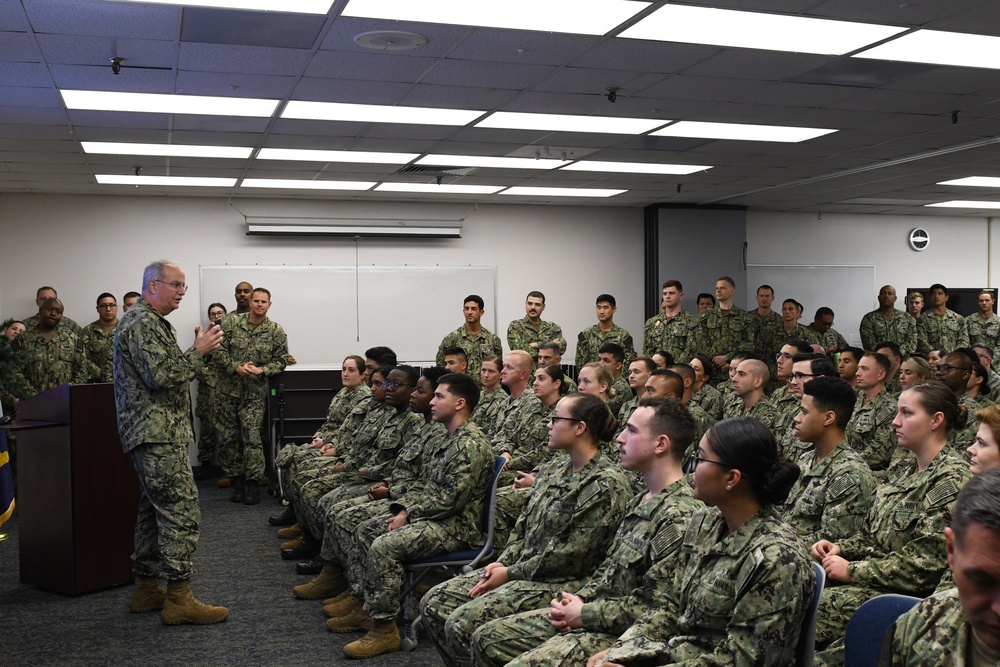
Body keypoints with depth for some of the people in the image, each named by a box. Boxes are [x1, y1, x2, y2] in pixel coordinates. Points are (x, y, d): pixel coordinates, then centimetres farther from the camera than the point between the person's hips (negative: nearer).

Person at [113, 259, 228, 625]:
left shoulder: (153, 322, 22)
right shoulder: (141, 323, -12)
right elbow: (160, 376, -22)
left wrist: (198, 349, 12)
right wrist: (198, 351, -14)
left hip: (157, 433, 11)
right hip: (158, 434, -11)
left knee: (155, 510, 15)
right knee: (182, 512, -11)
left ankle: (146, 588, 22)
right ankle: (178, 599, -8)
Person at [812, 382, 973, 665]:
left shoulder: (952, 480, -15)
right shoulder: (903, 469, 13)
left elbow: (923, 566, -19)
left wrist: (852, 571, -16)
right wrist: (840, 548, 1)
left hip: (907, 594, -9)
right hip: (874, 578, 9)